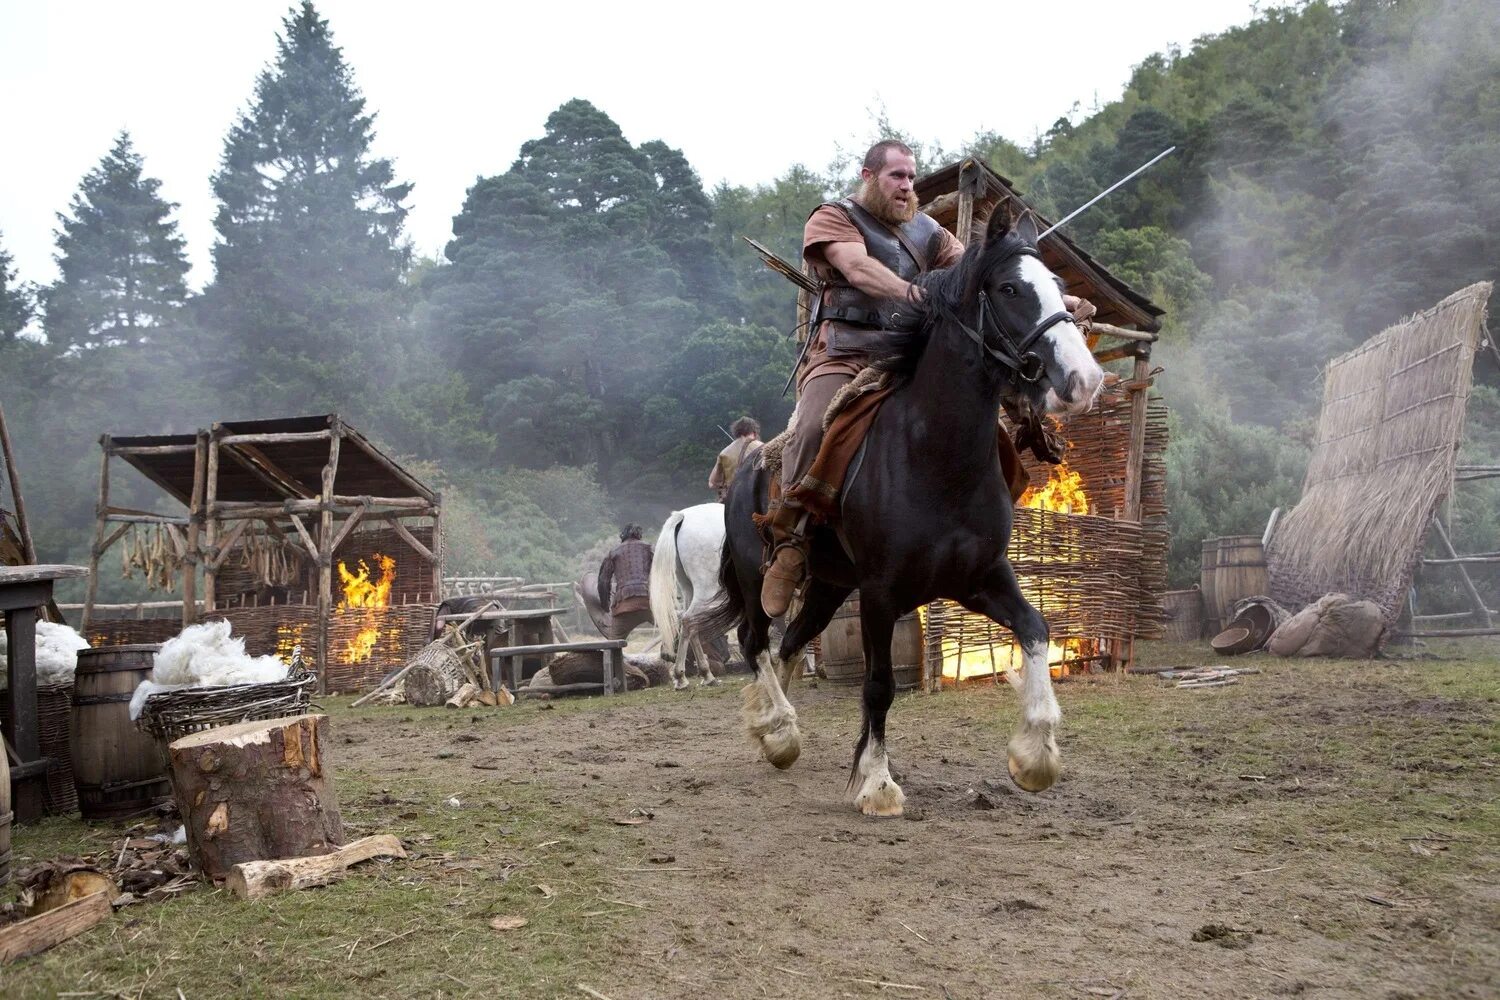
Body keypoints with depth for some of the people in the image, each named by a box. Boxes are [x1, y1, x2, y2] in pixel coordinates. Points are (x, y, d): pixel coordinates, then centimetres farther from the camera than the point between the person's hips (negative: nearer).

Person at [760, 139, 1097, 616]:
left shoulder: (926, 232, 22)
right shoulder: (833, 217, 5)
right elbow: (858, 267, -15)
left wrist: (1058, 298, 2)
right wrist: (913, 292, -35)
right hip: (842, 357, -5)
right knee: (816, 425, -33)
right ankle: (788, 544, -22)